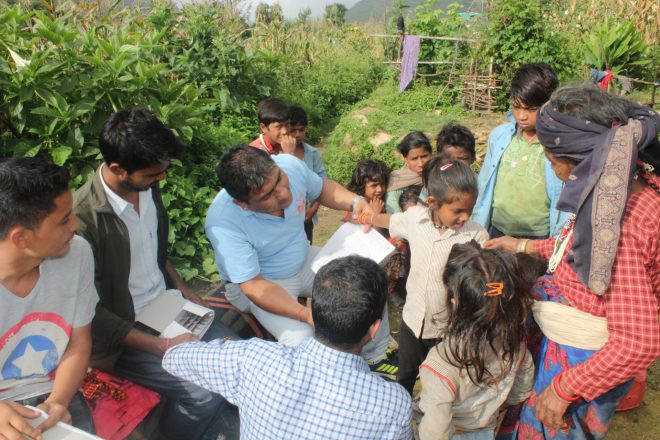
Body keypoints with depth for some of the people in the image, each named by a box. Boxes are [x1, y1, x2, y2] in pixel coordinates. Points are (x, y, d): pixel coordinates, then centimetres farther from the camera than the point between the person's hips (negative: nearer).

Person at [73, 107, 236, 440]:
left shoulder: (147, 187, -4)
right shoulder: (83, 218, -27)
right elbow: (92, 313, -21)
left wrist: (185, 292, 6)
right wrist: (162, 346, -21)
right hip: (122, 333, -7)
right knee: (205, 391, -20)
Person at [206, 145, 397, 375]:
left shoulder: (290, 165, -20)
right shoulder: (223, 223, -34)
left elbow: (322, 188, 3)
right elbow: (253, 286, -29)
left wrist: (355, 201, -16)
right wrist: (306, 315, -40)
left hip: (304, 260, 6)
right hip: (260, 282, -5)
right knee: (302, 341, -28)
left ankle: (376, 356, 23)